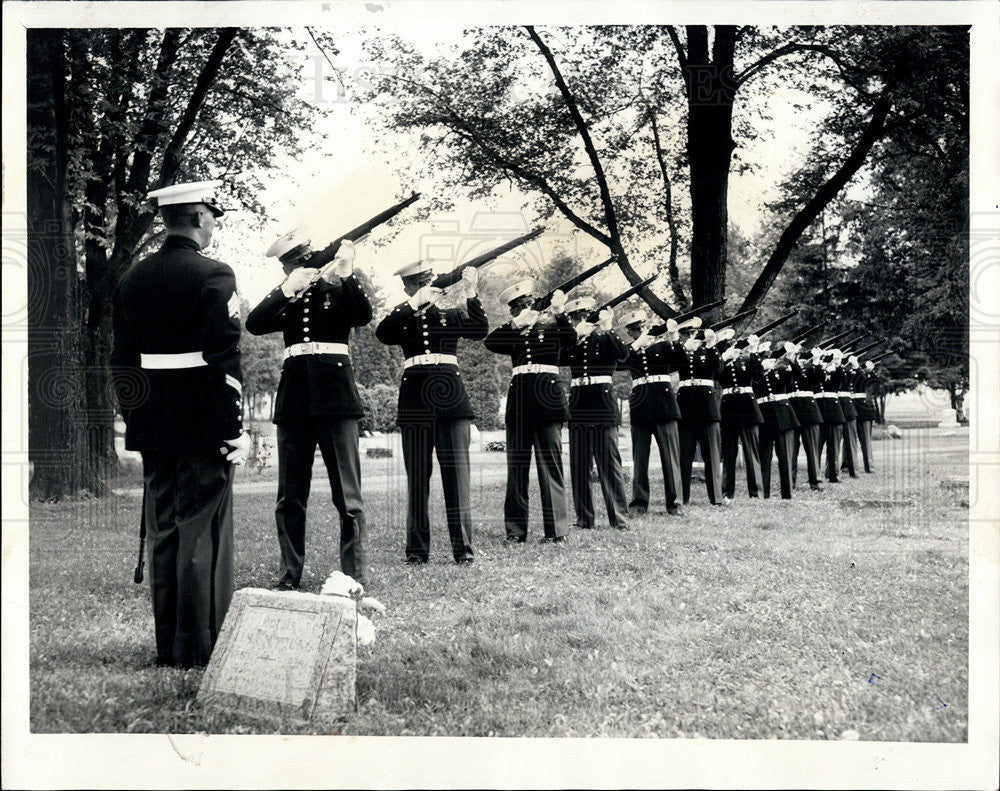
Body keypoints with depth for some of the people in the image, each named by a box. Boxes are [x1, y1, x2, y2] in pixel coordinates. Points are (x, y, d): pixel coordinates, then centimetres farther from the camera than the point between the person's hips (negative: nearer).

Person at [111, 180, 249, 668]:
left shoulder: (132, 280, 9)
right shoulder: (213, 276, -10)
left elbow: (122, 360, 12)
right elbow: (224, 361, -15)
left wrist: (133, 417, 18)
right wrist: (234, 430, -12)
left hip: (152, 427, 6)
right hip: (202, 427, -6)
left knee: (162, 533, 11)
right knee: (203, 535, -1)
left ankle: (168, 647, 18)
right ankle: (201, 649, 2)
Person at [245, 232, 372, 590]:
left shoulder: (338, 291, 8)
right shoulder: (284, 298, 15)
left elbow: (363, 316, -12)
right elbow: (254, 324, -3)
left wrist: (346, 275, -23)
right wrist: (288, 290, -14)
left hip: (334, 395, -3)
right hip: (294, 396, 3)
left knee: (347, 492, -4)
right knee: (290, 496, 4)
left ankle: (355, 572, 0)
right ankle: (289, 572, 11)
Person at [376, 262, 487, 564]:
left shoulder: (452, 315, 14)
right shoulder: (401, 318, 13)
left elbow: (480, 331, -5)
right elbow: (382, 334, -9)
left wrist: (471, 295, -17)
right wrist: (414, 304, -14)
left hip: (451, 397, 0)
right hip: (415, 400, 0)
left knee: (456, 472, -5)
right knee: (417, 475, 0)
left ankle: (463, 547, -3)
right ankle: (417, 548, 5)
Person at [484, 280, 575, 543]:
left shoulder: (552, 325, 9)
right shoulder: (512, 333, 16)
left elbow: (570, 338, -11)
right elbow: (490, 342, -2)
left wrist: (558, 314, -24)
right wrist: (516, 324, -10)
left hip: (547, 396, -3)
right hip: (519, 400, 3)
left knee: (550, 463, -5)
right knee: (516, 465, 2)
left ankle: (555, 531, -3)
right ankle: (515, 530, 6)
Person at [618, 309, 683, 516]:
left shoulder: (662, 345, 10)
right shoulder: (628, 350, 10)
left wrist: (674, 341, -23)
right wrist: (637, 345, -19)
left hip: (664, 403, 0)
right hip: (640, 406, 0)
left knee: (671, 455, -3)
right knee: (640, 457, 2)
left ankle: (673, 502, 0)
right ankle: (639, 502, 9)